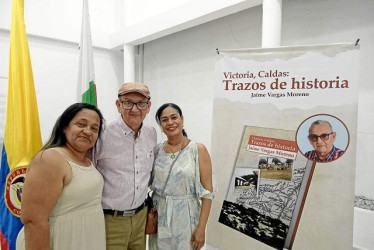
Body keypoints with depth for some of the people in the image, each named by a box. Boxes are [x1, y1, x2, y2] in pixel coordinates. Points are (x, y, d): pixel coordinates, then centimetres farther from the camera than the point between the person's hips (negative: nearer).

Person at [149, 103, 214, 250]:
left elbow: (207, 192, -11)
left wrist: (201, 228, -14)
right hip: (159, 216, 4)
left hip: (186, 217, -3)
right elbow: (151, 184, 10)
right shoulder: (157, 151, 1)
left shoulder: (198, 150, -10)